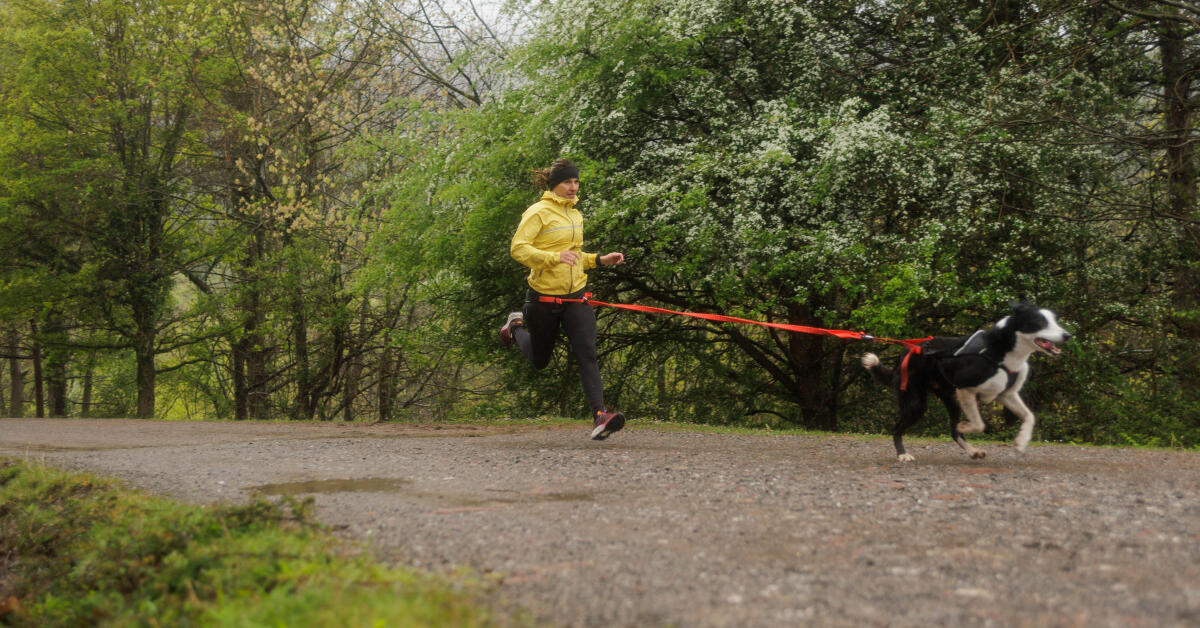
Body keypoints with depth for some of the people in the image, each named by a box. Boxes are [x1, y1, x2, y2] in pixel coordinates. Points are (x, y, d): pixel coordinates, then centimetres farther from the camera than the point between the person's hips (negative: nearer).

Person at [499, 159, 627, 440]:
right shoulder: (538, 212, -9)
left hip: (576, 295, 5)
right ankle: (516, 327, 45)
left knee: (587, 353, -14)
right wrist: (554, 257, -32)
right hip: (544, 296, -4)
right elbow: (517, 248, -20)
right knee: (539, 361, 14)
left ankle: (600, 415, -22)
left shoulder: (576, 215, 14)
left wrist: (601, 260, 12)